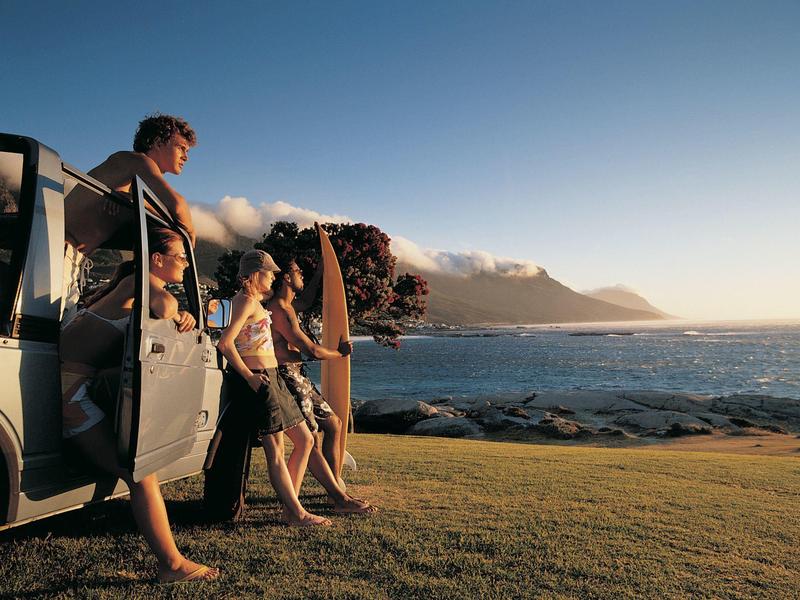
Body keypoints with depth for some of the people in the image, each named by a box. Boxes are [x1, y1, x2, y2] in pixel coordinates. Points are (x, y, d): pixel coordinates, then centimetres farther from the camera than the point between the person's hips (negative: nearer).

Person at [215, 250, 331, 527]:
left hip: (271, 377, 11)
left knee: (305, 440, 11)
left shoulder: (253, 300, 17)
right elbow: (225, 343, -20)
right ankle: (297, 514, 0)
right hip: (258, 378, -11)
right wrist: (250, 376, -17)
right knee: (276, 450, -6)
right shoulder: (247, 301, -11)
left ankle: (290, 507, 15)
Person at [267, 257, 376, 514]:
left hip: (298, 377, 11)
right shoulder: (280, 310, -17)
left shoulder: (285, 305, 15)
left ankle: (336, 489, 18)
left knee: (333, 423, 12)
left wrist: (320, 272, 38)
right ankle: (341, 500, -5)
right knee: (311, 441, -8)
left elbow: (305, 301, 41)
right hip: (287, 378, -11)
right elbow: (313, 350, -18)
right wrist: (341, 352, 1)